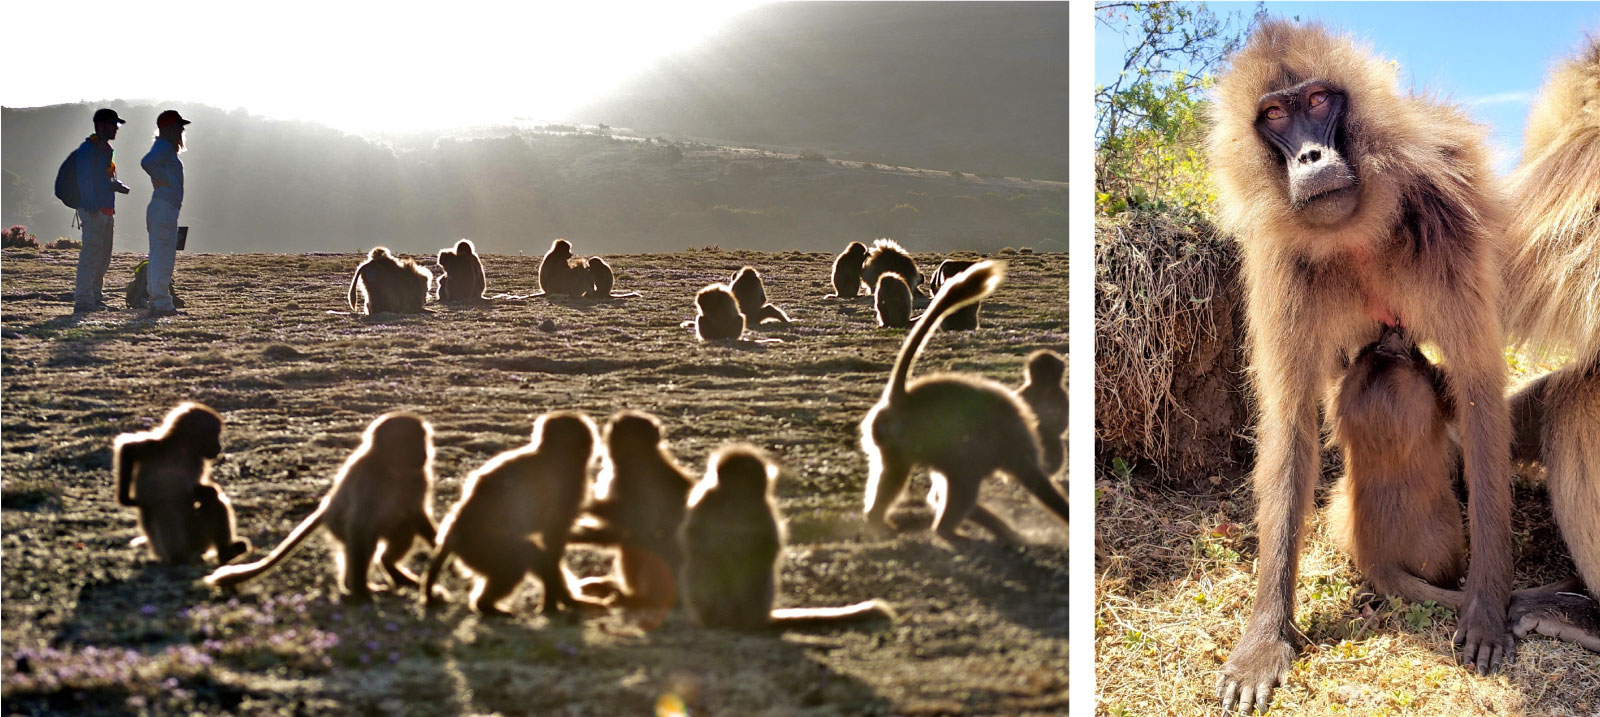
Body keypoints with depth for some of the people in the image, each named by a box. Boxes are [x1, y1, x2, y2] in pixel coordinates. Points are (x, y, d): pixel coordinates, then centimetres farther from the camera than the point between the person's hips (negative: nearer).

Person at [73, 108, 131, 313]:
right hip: (93, 210, -10)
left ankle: (95, 297, 20)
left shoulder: (105, 149, 20)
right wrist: (92, 208, -23)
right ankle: (83, 300, -11)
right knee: (91, 253, -12)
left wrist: (117, 186, 9)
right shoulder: (88, 148, -10)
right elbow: (85, 180, -17)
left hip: (105, 210, 10)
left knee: (103, 257, 13)